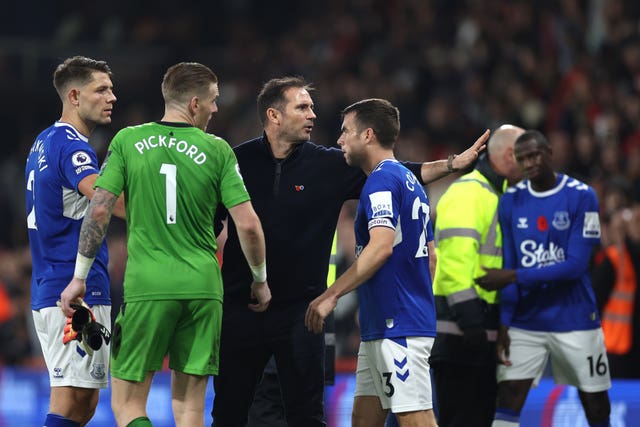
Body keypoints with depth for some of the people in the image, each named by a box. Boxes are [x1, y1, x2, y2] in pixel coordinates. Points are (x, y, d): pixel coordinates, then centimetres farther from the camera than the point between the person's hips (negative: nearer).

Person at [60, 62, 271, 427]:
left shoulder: (127, 142, 2)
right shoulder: (217, 150, 1)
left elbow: (99, 211, -2)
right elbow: (248, 224, -2)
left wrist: (79, 277, 6)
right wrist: (260, 280, 14)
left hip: (146, 287, -1)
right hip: (202, 287, 1)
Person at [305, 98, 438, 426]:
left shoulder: (382, 180, -12)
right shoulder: (410, 181, 19)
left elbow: (381, 246, -24)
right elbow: (429, 256, 23)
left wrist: (331, 295, -22)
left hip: (397, 326, -10)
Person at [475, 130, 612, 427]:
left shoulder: (581, 197, -8)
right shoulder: (511, 201, 3)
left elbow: (576, 266, -15)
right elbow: (508, 267, 3)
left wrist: (514, 277, -19)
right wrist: (503, 324, -7)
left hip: (575, 321, -2)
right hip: (525, 322, 2)